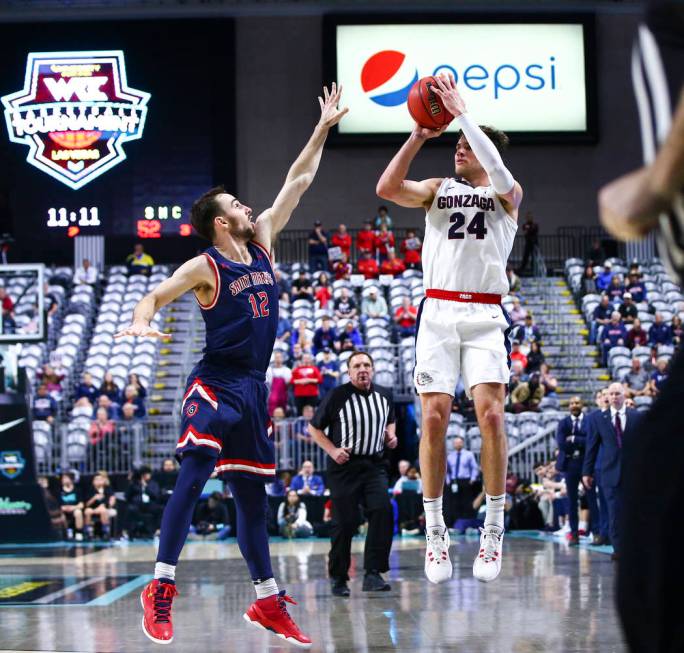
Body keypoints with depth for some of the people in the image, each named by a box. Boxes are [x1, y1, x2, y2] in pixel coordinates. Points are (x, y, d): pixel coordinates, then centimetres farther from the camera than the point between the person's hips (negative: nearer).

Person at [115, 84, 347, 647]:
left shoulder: (263, 243, 10)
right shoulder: (204, 267, -8)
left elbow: (297, 183, 15)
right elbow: (157, 295, -12)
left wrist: (323, 129, 16)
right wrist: (142, 319, -35)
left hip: (254, 390, 7)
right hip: (215, 386, -7)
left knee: (252, 494, 10)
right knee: (193, 478, -19)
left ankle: (267, 601, 15)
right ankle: (162, 587, -16)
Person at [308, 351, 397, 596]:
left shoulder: (384, 395, 6)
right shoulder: (337, 396, -7)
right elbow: (314, 428, 0)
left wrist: (391, 435, 5)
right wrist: (333, 450, -11)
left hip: (374, 464, 3)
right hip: (344, 466, -3)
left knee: (382, 512, -17)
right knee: (344, 523, -3)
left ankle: (373, 574, -15)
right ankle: (338, 578, 13)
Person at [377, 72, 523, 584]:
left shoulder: (507, 194, 7)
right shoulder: (438, 190, 15)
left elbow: (498, 173, -18)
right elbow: (387, 188, -2)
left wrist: (462, 113, -17)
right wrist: (419, 136, -6)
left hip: (485, 315, -2)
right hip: (438, 312, 2)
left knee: (490, 413, -14)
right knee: (434, 416, -6)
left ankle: (494, 530, -5)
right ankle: (436, 532, 1)